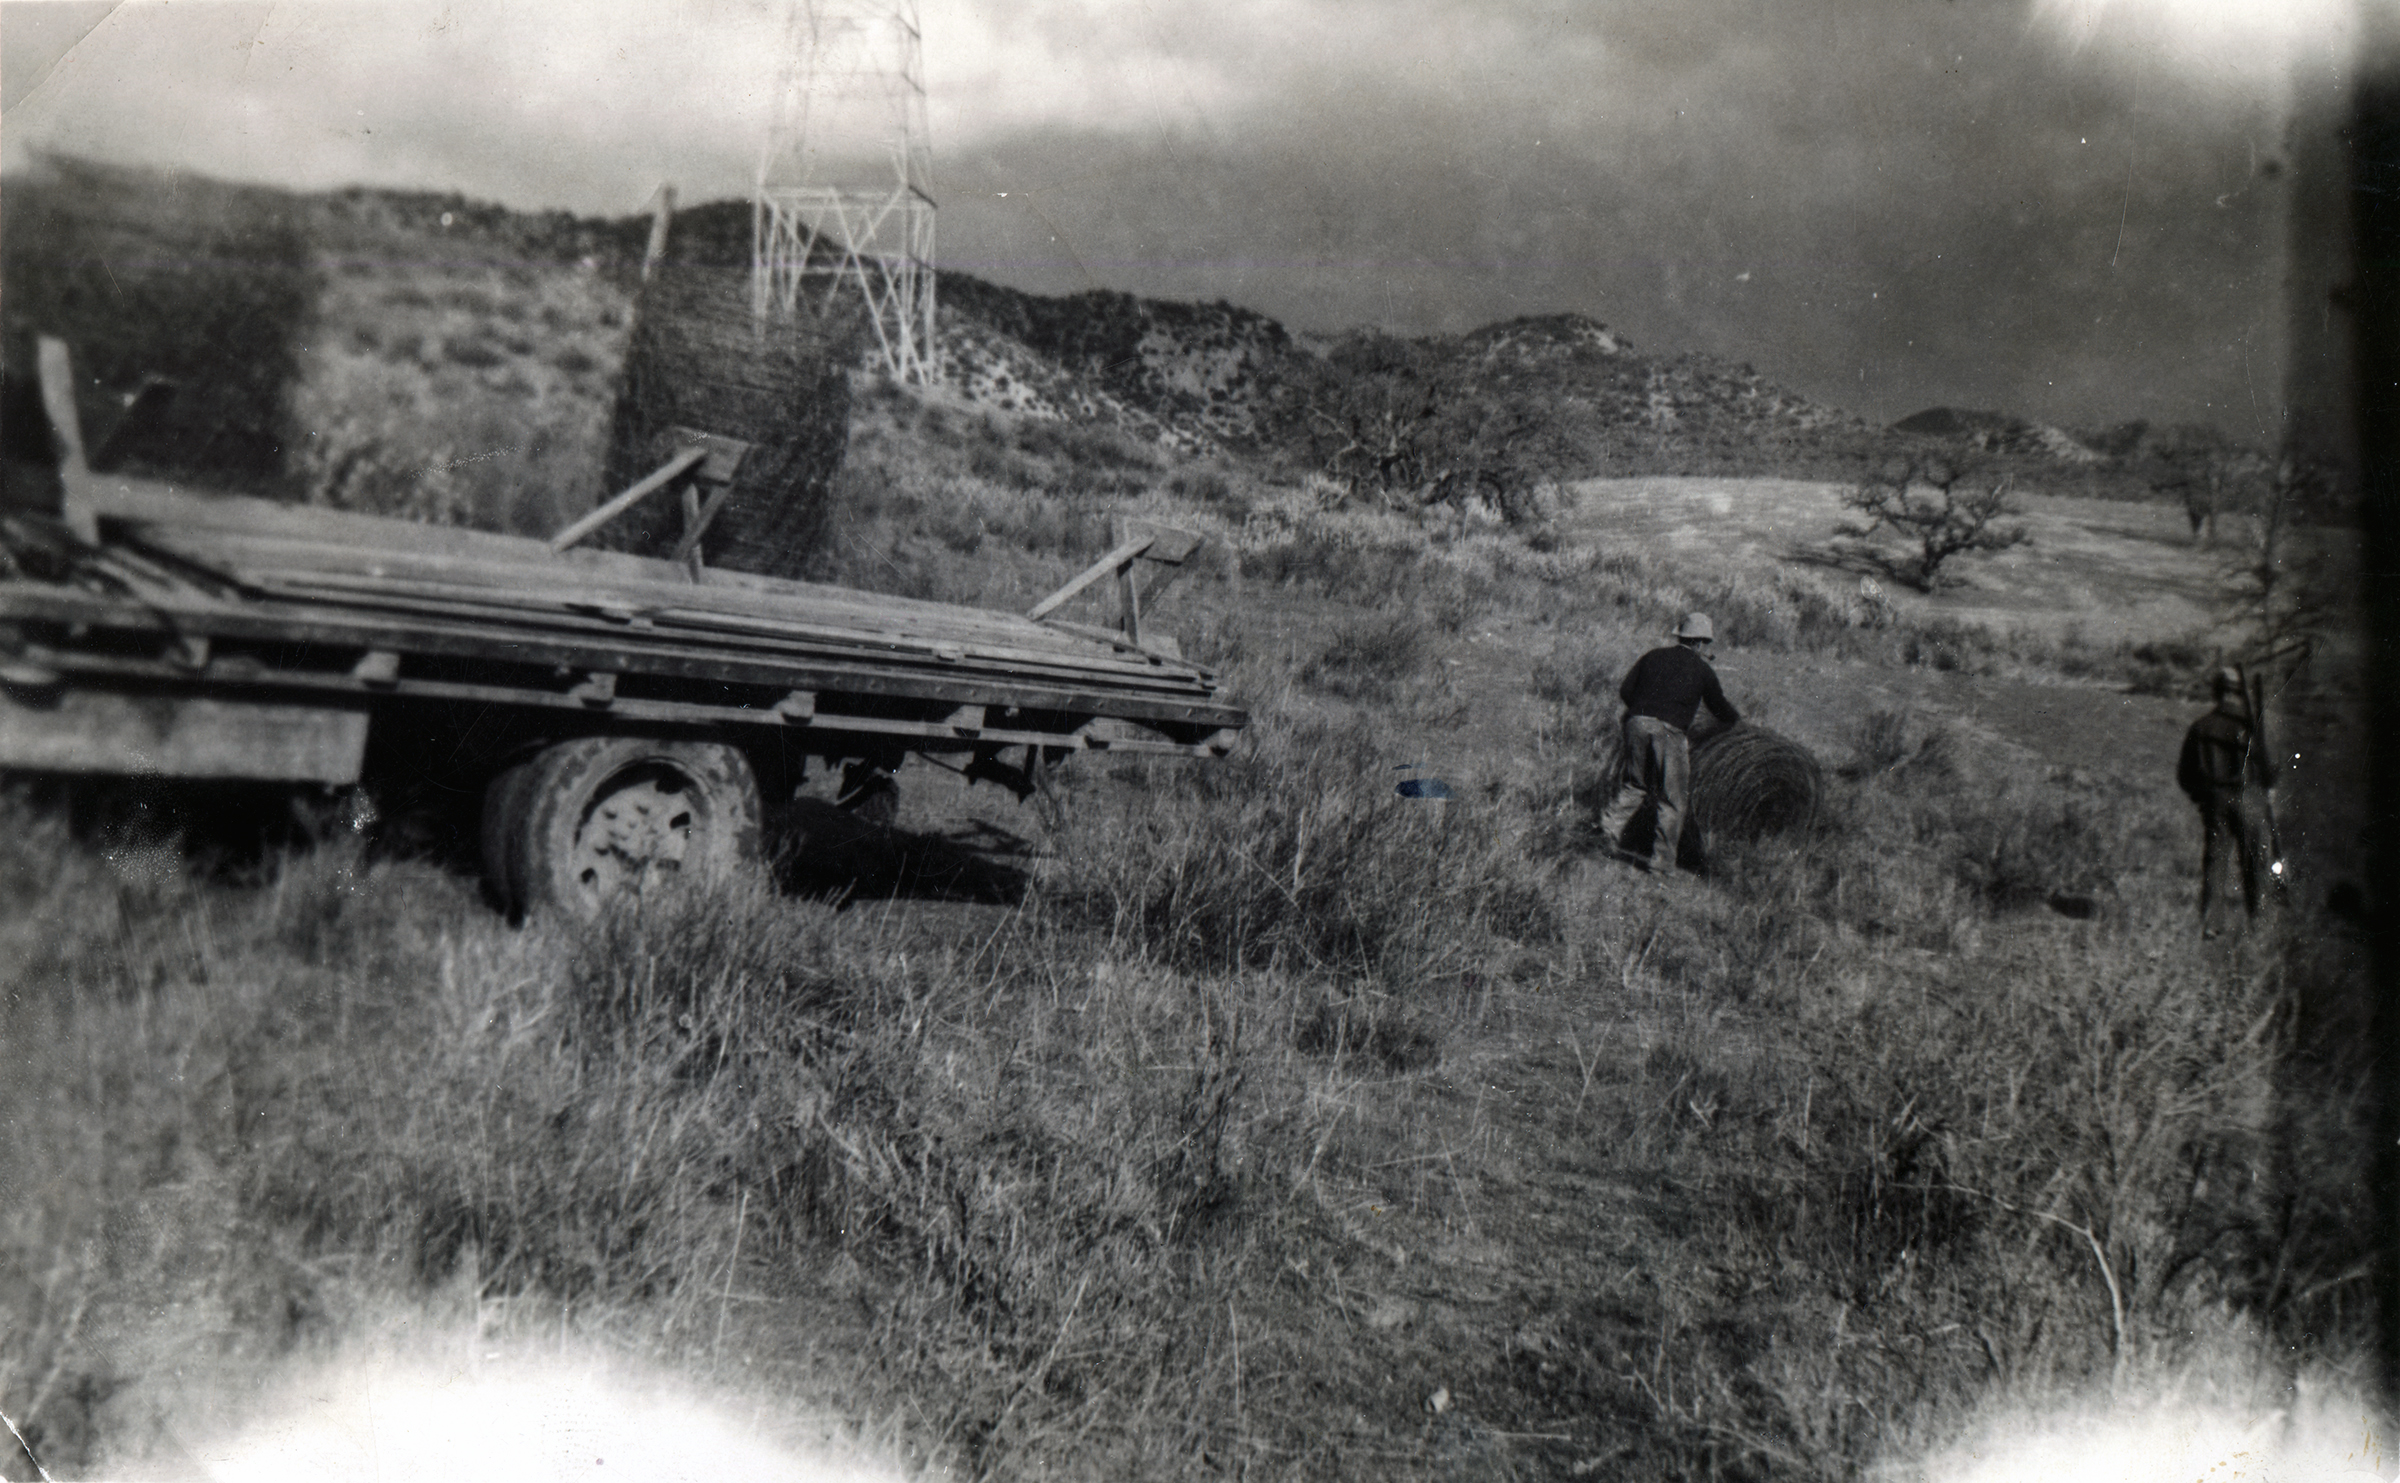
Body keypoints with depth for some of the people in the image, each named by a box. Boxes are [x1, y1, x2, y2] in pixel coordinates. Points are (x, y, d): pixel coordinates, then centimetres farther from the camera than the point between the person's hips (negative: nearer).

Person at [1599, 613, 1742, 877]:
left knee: (1636, 784, 22)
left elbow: (1625, 692, 10)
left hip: (1637, 724, 3)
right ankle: (1662, 863, 6)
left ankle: (1613, 819, -2)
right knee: (1671, 800, 6)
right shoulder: (1702, 670, 7)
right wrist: (1736, 719, 39)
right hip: (1670, 732, -3)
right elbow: (1720, 709, 18)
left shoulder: (1652, 657, 14)